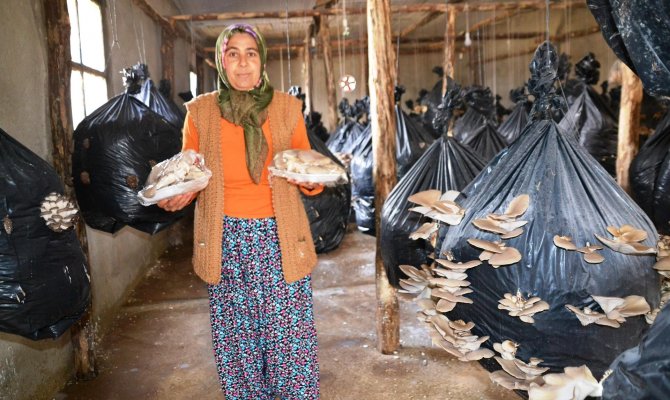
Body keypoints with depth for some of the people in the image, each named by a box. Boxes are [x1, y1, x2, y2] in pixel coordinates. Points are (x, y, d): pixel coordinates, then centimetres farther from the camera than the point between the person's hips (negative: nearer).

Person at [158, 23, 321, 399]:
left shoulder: (287, 107, 4)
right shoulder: (200, 111, 4)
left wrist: (311, 181, -12)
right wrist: (178, 195, -11)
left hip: (279, 237, 0)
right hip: (226, 240, 1)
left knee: (290, 336, 2)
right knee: (236, 339, 8)